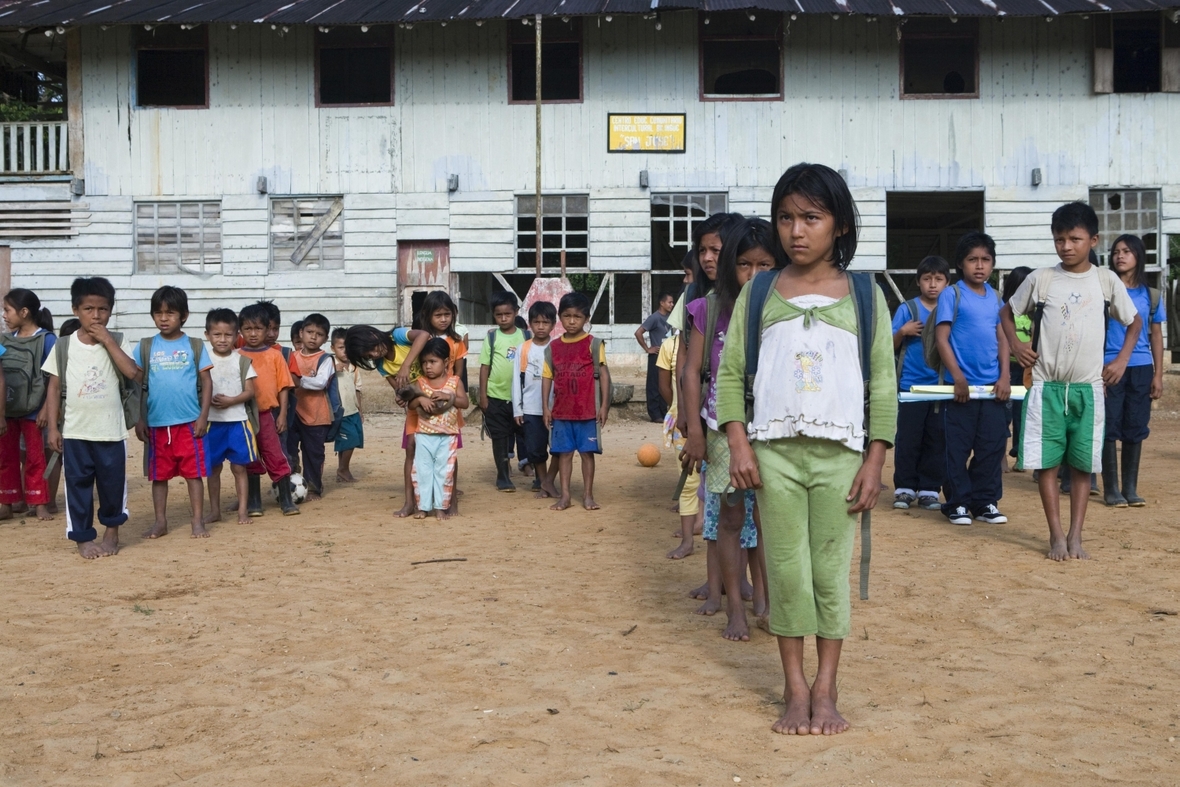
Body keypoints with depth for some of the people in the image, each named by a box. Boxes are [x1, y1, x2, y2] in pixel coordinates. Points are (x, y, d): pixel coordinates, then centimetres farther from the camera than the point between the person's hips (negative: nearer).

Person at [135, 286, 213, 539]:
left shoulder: (195, 346, 1)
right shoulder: (145, 347, 3)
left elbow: (206, 382, 1)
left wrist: (203, 417, -6)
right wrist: (138, 420, 1)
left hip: (189, 422, -2)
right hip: (156, 423, 2)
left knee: (193, 473, 3)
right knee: (159, 476, 10)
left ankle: (198, 521, 9)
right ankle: (160, 521, 19)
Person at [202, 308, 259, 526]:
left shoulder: (242, 360, 0)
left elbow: (250, 391, -2)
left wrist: (231, 401, -17)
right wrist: (209, 400, -19)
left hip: (238, 421, -1)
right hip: (212, 422, 1)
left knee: (239, 467, 1)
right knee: (213, 467, 9)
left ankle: (243, 510, 6)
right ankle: (214, 510, 19)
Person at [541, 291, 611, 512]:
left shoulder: (593, 344, -3)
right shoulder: (553, 347, 6)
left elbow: (604, 374, -4)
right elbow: (547, 377, 8)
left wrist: (604, 405, -9)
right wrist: (545, 406, 3)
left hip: (588, 411, -3)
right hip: (561, 411, 3)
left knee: (587, 452, 4)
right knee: (564, 452, 7)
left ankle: (588, 495, 13)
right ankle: (564, 495, 14)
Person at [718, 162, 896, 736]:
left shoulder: (864, 297, 4)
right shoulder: (757, 295, 5)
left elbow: (883, 385, 3)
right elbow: (731, 373, 4)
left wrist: (874, 461, -3)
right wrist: (739, 445, -7)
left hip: (839, 454, 0)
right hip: (774, 451, 1)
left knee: (832, 571, 5)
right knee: (786, 570, 4)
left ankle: (825, 691, 15)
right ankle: (795, 691, 14)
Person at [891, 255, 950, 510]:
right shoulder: (907, 309, 2)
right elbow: (892, 345, 4)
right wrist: (903, 331, -14)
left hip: (941, 385, 2)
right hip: (911, 384, -1)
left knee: (936, 440, 4)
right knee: (907, 439, 1)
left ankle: (929, 490, 13)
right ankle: (904, 488, 11)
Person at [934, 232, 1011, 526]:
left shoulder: (995, 297, 11)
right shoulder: (952, 295, -3)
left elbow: (1002, 338, 13)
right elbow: (942, 338, -7)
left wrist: (1004, 377, 3)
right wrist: (958, 377, -13)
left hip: (993, 386, 4)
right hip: (962, 385, -4)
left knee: (992, 447, 6)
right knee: (958, 448, 1)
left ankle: (985, 502, 16)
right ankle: (957, 503, 10)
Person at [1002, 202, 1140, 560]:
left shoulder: (1106, 280, 3)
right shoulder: (1041, 278, 1)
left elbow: (1135, 321, 15)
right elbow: (1008, 312, 15)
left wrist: (1122, 359, 5)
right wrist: (1017, 345, 1)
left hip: (1088, 387, 0)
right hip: (1046, 386, 0)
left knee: (1082, 464, 4)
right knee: (1047, 462, -1)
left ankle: (1075, 536, 12)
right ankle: (1056, 536, 8)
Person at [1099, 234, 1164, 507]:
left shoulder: (1151, 295, 8)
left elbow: (1156, 336, 11)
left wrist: (1158, 375, 4)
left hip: (1141, 369, 2)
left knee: (1136, 429, 6)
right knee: (1110, 428, -1)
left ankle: (1130, 487, 14)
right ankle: (1111, 489, 7)